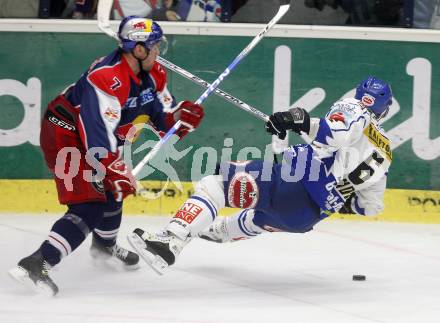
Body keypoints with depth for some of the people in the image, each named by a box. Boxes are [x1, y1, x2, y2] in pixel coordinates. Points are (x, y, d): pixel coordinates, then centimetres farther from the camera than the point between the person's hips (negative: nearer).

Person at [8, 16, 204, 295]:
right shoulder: (108, 78, -30)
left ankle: (105, 245, 54)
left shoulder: (152, 74, -1)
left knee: (113, 190, 27)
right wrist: (113, 169, -38)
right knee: (89, 206, -20)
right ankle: (37, 264, -29)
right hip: (66, 137, -10)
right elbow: (98, 132, -35)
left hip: (96, 139, 10)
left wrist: (182, 115, -15)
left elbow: (163, 113, 7)